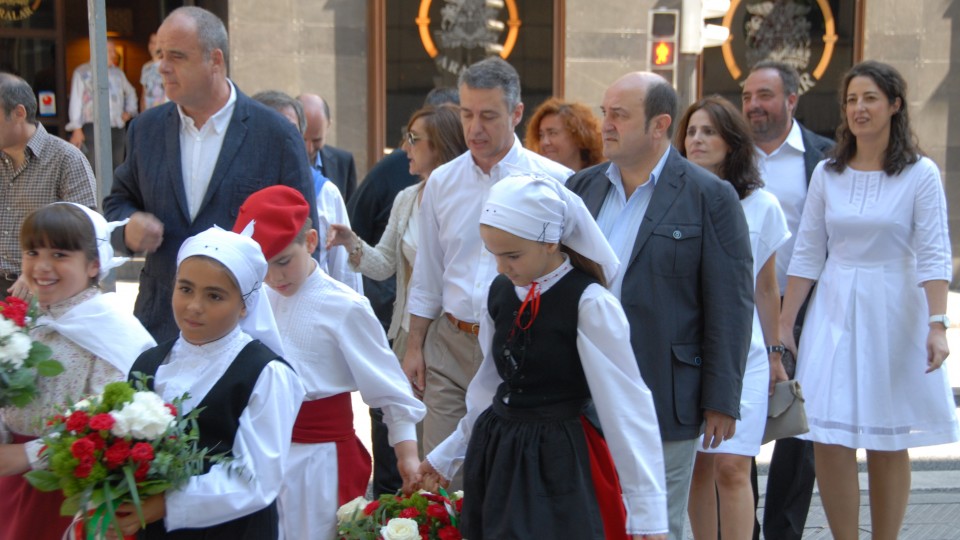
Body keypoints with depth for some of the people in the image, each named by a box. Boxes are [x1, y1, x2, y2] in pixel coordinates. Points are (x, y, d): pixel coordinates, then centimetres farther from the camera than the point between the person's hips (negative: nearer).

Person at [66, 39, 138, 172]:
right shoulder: (83, 72, 1)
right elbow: (75, 101, -2)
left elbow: (131, 92, 32)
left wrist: (129, 111, 15)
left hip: (117, 128, 5)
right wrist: (77, 128, -7)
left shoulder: (118, 73, 16)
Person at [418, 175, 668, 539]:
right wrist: (448, 454, 23)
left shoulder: (591, 305, -17)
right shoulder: (501, 293, 2)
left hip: (558, 462, -6)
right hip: (497, 455, 6)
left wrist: (647, 508, -15)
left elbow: (626, 403, -16)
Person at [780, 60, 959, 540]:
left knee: (888, 444, 6)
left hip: (893, 315, -2)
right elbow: (807, 254, 7)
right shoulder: (827, 173, 6)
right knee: (829, 441, -4)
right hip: (833, 312, 3)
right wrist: (783, 323, 4)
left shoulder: (920, 174, -4)